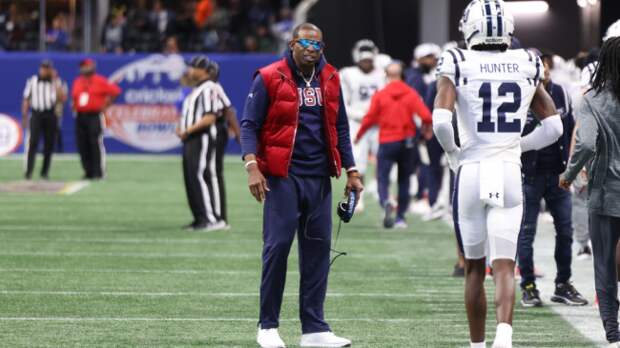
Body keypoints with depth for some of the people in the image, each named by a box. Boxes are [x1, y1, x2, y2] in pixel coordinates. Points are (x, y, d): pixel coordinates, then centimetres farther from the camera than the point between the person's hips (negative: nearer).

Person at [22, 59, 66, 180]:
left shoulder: (56, 83, 7)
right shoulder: (32, 81, 8)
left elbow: (62, 98, -7)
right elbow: (26, 100, 10)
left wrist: (55, 82, -9)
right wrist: (24, 117, 3)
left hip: (50, 115, 1)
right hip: (36, 115, -1)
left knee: (49, 144, 2)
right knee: (33, 142, -13)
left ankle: (45, 172, 12)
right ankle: (29, 171, -15)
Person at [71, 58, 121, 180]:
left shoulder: (100, 81, -4)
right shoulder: (77, 82, 15)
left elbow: (115, 91, -5)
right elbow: (74, 96, 30)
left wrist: (105, 105, -6)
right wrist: (74, 105, 11)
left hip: (94, 116, -6)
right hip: (80, 117, 6)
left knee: (96, 144, -10)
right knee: (82, 146, 3)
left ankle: (98, 173, -8)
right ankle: (88, 172, 11)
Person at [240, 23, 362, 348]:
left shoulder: (330, 80, 10)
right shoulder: (269, 78, -5)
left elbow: (340, 128, 18)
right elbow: (249, 124, -6)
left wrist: (351, 172, 15)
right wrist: (252, 166, -18)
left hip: (319, 178, 5)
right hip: (283, 176, -5)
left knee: (318, 249, 5)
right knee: (277, 245, -7)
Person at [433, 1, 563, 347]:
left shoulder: (458, 66, -4)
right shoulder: (526, 66, 6)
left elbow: (441, 121, -16)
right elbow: (554, 126, 8)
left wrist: (452, 151, 3)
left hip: (471, 174, -1)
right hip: (510, 174, 1)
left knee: (474, 267, 13)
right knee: (504, 267, -3)